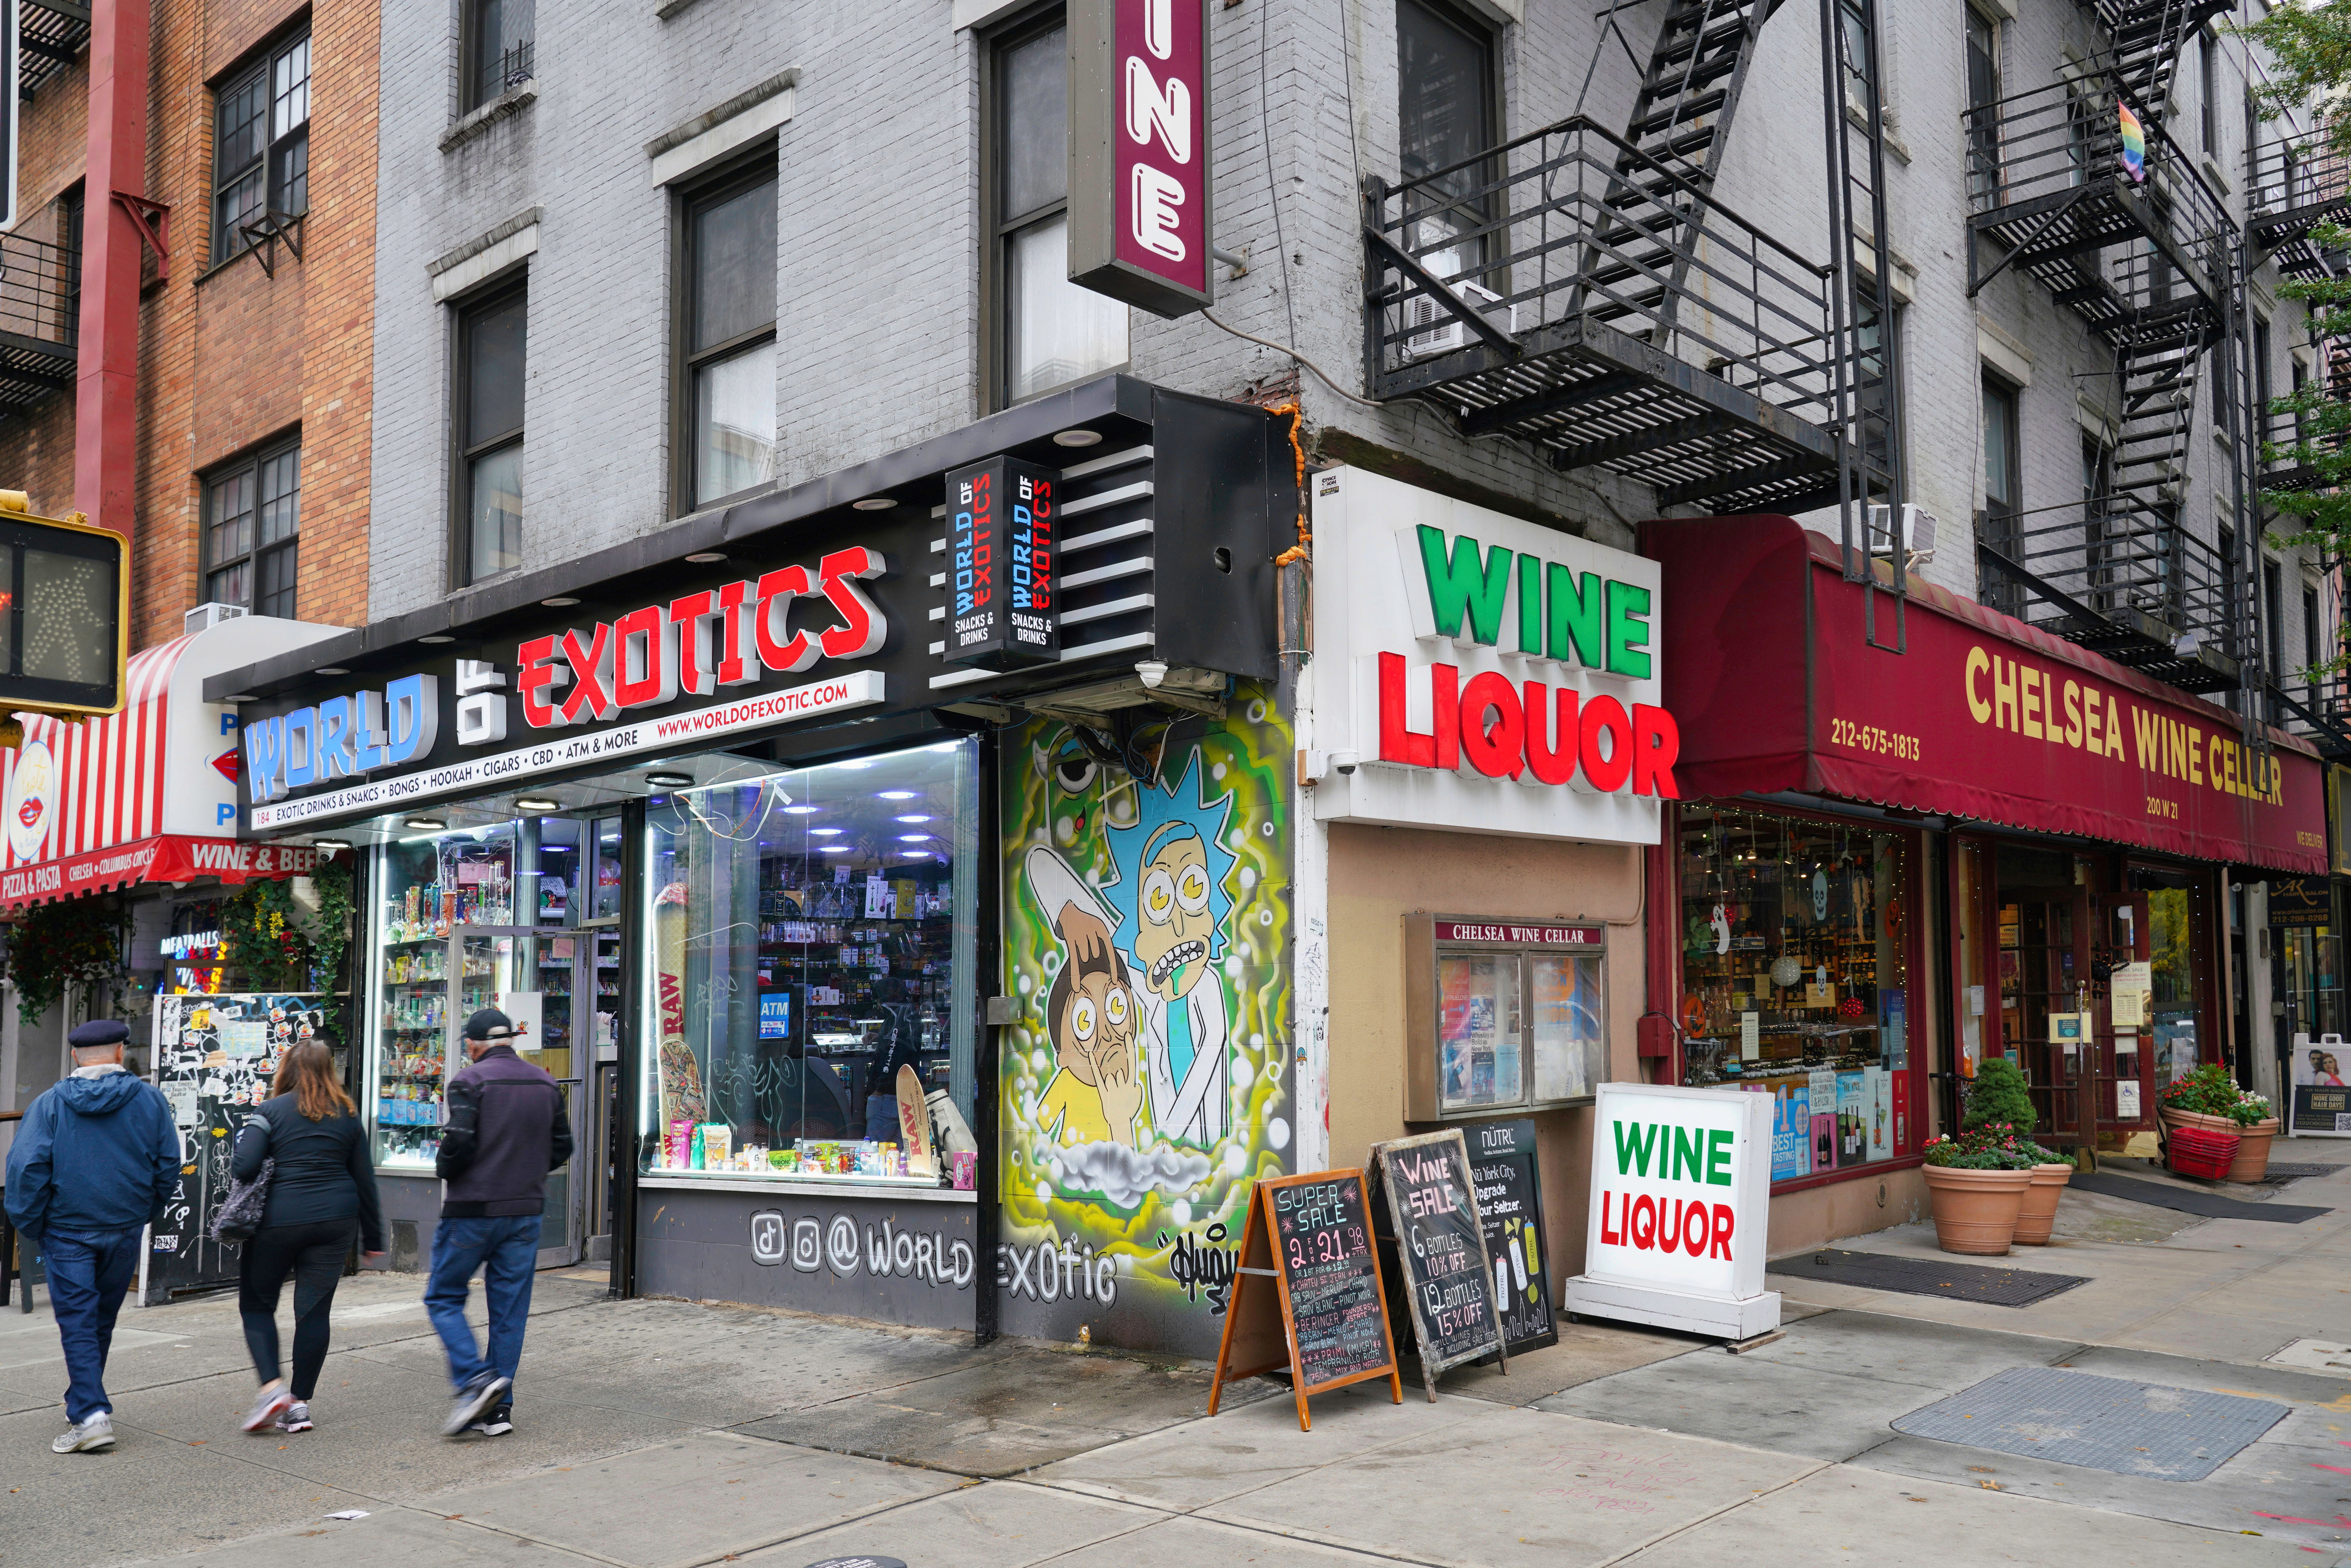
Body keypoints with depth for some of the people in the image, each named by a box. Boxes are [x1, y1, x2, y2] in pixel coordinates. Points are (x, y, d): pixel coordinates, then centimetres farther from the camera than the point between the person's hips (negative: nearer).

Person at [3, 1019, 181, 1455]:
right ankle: (88, 1401, 29)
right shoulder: (150, 1100, -1)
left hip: (67, 1231, -2)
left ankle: (91, 1414, -10)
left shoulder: (50, 1102, -5)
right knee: (103, 1319, 16)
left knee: (77, 1323, 0)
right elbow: (168, 1165, 1)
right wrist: (146, 1213, 15)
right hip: (125, 1230, 2)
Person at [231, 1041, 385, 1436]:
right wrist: (372, 1237, 17)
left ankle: (272, 1387, -4)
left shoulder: (271, 1111, -4)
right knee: (315, 1309, 9)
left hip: (279, 1218, -3)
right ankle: (300, 1403, 11)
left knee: (257, 1303, 13)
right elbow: (365, 1179, 10)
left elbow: (244, 1167, -15)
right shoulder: (347, 1114, 7)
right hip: (335, 1219, 3)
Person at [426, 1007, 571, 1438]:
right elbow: (562, 1146, 9)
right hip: (526, 1210, 5)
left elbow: (459, 1143, -19)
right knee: (510, 1309, 9)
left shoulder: (469, 1081, -10)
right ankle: (498, 1408, 10)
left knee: (444, 1298, 9)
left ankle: (475, 1380, -9)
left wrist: (443, 1170, 1)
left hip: (472, 1210, -5)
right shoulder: (545, 1084, 7)